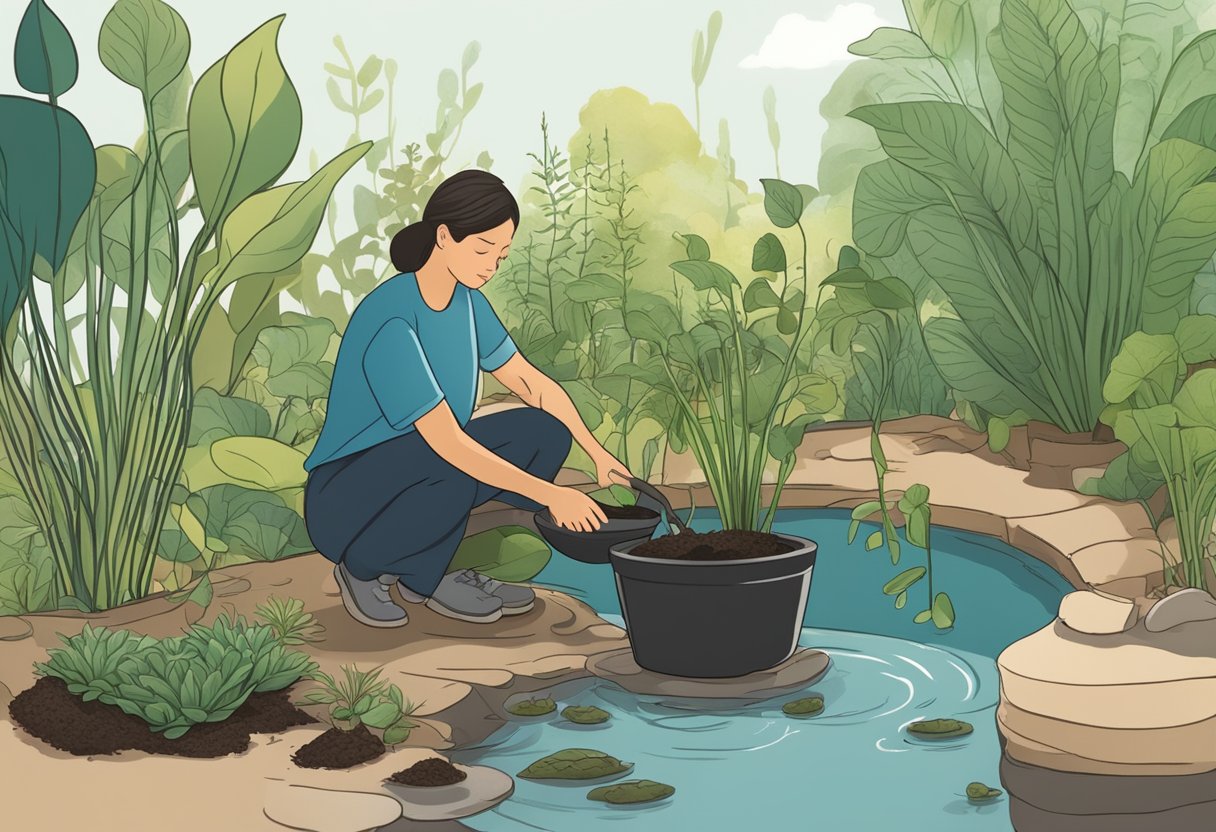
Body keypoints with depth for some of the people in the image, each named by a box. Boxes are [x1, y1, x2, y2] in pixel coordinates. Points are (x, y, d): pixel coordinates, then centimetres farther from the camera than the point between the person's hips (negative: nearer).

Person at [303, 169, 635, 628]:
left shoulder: (465, 298, -1)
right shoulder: (391, 323, -27)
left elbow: (531, 382, 6)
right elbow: (447, 442, -31)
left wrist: (598, 453, -8)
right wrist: (549, 495, -30)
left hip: (423, 474, 8)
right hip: (345, 504, -8)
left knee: (544, 432, -7)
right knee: (454, 474, -37)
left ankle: (425, 574, 2)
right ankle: (365, 568, -7)